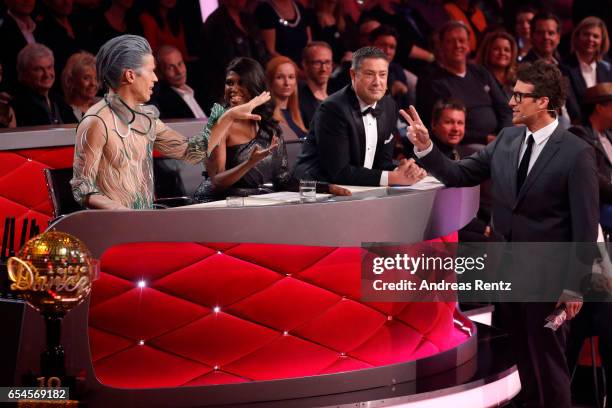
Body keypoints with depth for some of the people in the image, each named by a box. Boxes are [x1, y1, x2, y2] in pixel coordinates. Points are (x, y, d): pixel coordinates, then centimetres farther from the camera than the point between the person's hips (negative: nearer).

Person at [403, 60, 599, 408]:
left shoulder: (577, 154, -13)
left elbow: (585, 224, -12)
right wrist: (425, 147, -9)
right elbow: (459, 175, 7)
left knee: (548, 363, 3)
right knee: (523, 358, 16)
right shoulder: (508, 139, 5)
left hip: (546, 274, -6)